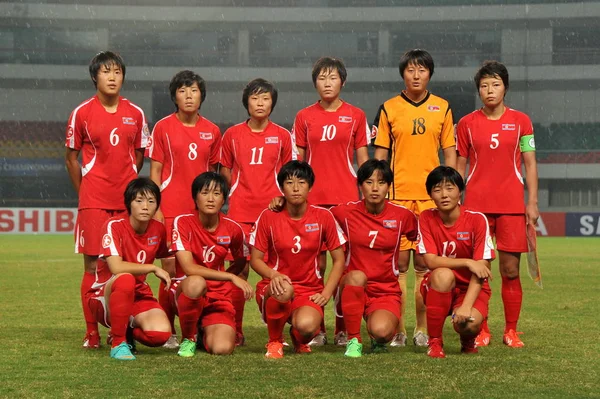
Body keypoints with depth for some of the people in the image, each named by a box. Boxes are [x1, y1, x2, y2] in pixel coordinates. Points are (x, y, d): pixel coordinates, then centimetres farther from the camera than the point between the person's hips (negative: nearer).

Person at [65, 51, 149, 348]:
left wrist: (128, 187, 10)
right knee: (94, 265, -4)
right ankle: (91, 333, 1)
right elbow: (71, 157, 7)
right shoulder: (82, 113, 0)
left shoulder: (135, 114, 7)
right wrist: (84, 192, 5)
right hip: (93, 200, -2)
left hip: (127, 200, 2)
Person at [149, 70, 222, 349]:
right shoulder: (163, 127, 1)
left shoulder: (212, 131, 9)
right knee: (171, 268, -5)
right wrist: (155, 208, -7)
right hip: (171, 208, -3)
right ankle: (168, 332, 2)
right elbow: (155, 171, 1)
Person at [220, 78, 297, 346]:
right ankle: (236, 331, 4)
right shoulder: (233, 134, 7)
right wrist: (241, 192, 4)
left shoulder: (282, 136, 7)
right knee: (239, 269, -2)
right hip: (240, 211, 0)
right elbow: (225, 170, 14)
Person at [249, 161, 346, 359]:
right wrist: (274, 275, -22)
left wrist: (326, 293, -8)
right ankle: (275, 341, -9)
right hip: (275, 288, 0)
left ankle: (299, 339, 10)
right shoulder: (268, 217, -4)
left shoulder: (323, 217, -3)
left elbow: (338, 260, 4)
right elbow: (255, 259, 0)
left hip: (309, 291, 0)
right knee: (283, 290, -39)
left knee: (307, 326, -33)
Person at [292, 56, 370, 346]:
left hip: (346, 197, -1)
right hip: (312, 199, 1)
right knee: (315, 262, 0)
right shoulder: (304, 117, 9)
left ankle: (342, 328, 5)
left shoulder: (356, 116, 7)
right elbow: (296, 161, 11)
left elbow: (363, 159, 8)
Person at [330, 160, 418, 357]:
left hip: (386, 291, 0)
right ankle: (353, 340, -20)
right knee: (357, 276, -37)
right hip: (352, 287, 0)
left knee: (381, 331, -30)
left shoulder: (402, 216, -1)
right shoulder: (346, 213, -2)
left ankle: (379, 340, 12)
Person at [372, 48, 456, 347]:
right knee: (399, 262, -1)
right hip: (397, 195, -1)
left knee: (424, 263, 2)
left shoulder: (442, 108, 8)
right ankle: (398, 329, 4)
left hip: (431, 196, 1)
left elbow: (450, 153, 10)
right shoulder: (389, 109, 5)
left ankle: (422, 328, 9)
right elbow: (380, 154, 6)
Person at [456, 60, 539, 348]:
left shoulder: (520, 121, 5)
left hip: (512, 205, 0)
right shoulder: (466, 124, 6)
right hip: (476, 204, 0)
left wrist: (532, 203, 0)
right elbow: (460, 167, 10)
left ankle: (511, 331, 10)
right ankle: (481, 331, 9)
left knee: (510, 270, 0)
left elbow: (530, 164, 7)